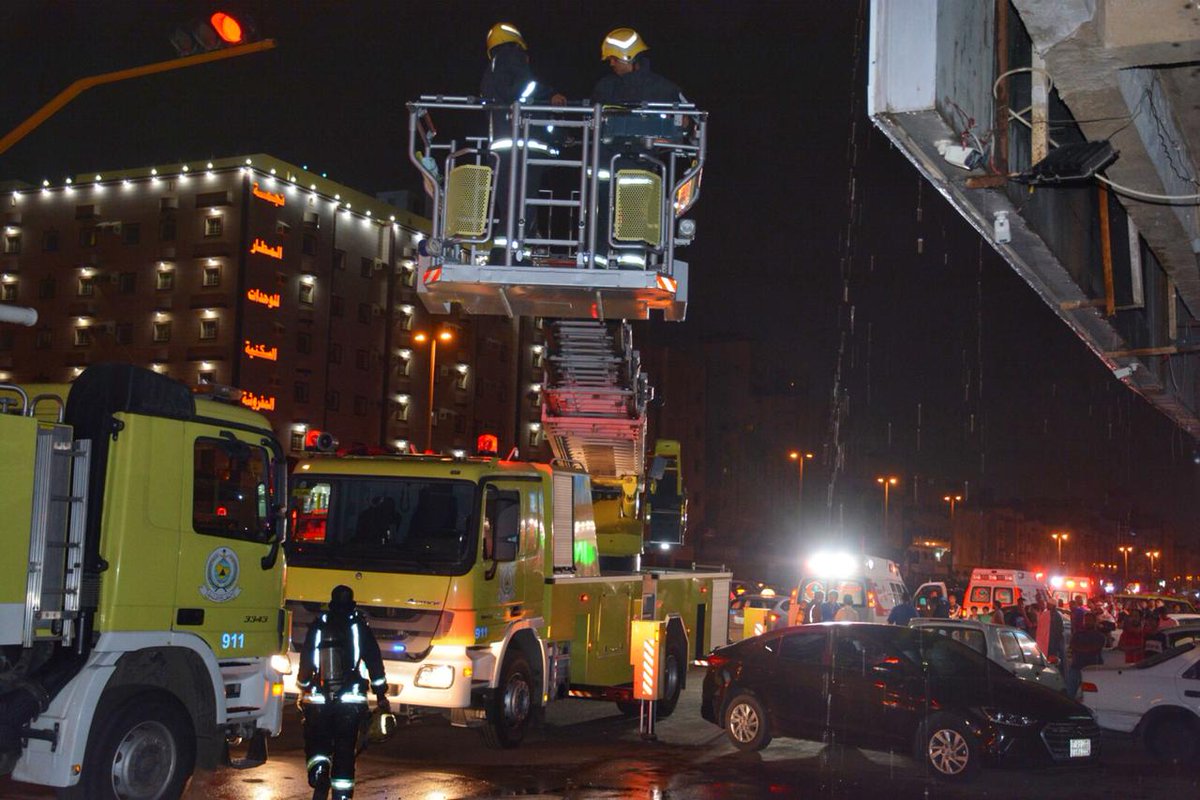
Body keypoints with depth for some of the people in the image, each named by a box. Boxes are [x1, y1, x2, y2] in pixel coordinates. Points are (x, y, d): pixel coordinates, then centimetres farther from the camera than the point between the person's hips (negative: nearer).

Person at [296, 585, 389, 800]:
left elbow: (305, 660, 11)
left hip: (318, 698, 1)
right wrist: (381, 694, 7)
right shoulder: (359, 626, 4)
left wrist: (302, 690, 23)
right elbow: (374, 659, 2)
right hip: (351, 699, -1)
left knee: (316, 743, 11)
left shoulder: (318, 626, 8)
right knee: (345, 749, 6)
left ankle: (319, 773, -16)